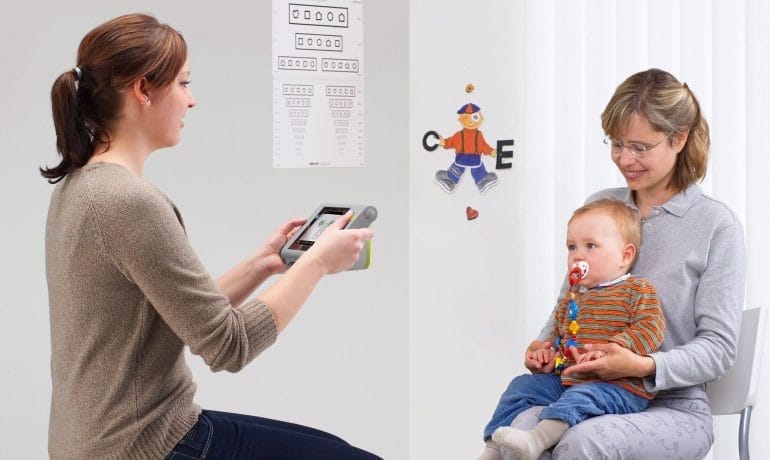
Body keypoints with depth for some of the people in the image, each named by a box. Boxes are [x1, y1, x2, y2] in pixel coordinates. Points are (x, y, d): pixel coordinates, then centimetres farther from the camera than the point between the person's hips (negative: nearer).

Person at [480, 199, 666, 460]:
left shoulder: (637, 290, -3)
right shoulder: (573, 296, 20)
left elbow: (650, 328, -17)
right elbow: (558, 330, 33)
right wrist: (550, 351, 10)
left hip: (618, 385, -8)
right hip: (565, 378, 8)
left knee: (581, 397, -36)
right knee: (522, 386, 3)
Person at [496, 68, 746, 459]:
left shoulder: (716, 223, -3)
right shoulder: (598, 206, 11)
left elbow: (719, 346, -6)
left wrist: (644, 366, -22)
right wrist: (546, 343, -2)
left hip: (675, 408, -3)